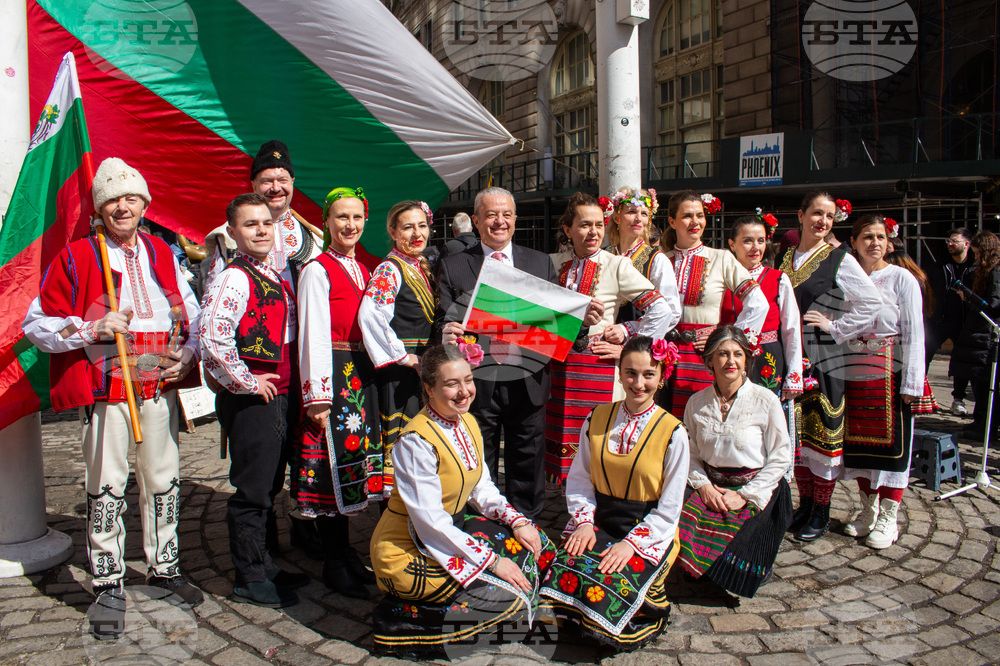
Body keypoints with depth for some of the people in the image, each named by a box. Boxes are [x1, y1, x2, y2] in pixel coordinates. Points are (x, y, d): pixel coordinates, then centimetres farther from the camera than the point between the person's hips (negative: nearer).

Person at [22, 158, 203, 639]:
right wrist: (93, 329, -15)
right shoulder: (74, 258, 0)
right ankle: (109, 586, 13)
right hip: (105, 385, -3)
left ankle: (164, 568, 27)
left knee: (163, 481, 10)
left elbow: (192, 313, 17)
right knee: (106, 487, -1)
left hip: (159, 384, 4)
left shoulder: (161, 254, 11)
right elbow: (36, 324, 0)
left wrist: (188, 353, -1)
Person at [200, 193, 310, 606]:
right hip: (251, 402, -9)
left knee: (268, 489, 18)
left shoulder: (276, 278, 14)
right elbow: (212, 339, -28)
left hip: (280, 398, 9)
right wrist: (247, 382, -18)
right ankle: (251, 580, 15)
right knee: (252, 494, 1)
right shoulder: (234, 279, -15)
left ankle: (265, 566, 32)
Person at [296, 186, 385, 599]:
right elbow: (313, 335, -13)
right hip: (332, 376, -7)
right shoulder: (317, 271, -7)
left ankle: (346, 553, 26)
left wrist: (374, 374, 12)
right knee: (333, 467, -2)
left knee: (356, 462, 13)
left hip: (363, 375, 8)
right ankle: (334, 566, 10)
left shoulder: (363, 271, 16)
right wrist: (316, 395, -17)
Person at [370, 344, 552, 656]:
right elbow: (431, 524, -25)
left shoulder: (467, 424, 2)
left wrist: (517, 520, -7)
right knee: (509, 596, -17)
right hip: (407, 552, -8)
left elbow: (482, 488, 9)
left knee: (536, 547, 2)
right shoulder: (417, 441, -25)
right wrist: (492, 561, -22)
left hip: (453, 527, 9)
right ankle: (398, 617, -5)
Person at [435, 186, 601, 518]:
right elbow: (442, 320, 1)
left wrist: (582, 318, -12)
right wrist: (447, 334, -22)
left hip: (527, 380, 1)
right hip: (476, 381, -1)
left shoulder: (541, 263, 10)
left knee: (527, 464, 11)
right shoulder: (453, 266, 5)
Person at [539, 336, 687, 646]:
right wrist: (584, 522, -8)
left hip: (649, 532, -3)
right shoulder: (597, 419, 4)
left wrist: (632, 542, -15)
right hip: (598, 521, 3)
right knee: (561, 581, -22)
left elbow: (668, 509, -5)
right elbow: (579, 479, 8)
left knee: (606, 594, -26)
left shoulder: (673, 433, -6)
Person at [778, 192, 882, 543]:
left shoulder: (840, 259, -4)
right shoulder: (786, 258, 11)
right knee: (796, 431, 11)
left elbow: (871, 303, -8)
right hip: (791, 359, 5)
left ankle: (821, 513, 13)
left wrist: (836, 327, -10)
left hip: (824, 359, -5)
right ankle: (805, 504, 24)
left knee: (822, 431, 1)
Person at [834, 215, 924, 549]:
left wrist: (911, 383, -12)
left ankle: (887, 519, 11)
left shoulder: (901, 278, -3)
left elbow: (914, 333, -6)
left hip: (890, 376, -4)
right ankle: (868, 512, 23)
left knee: (892, 444, 1)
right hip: (854, 374, 4)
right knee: (860, 443, 9)